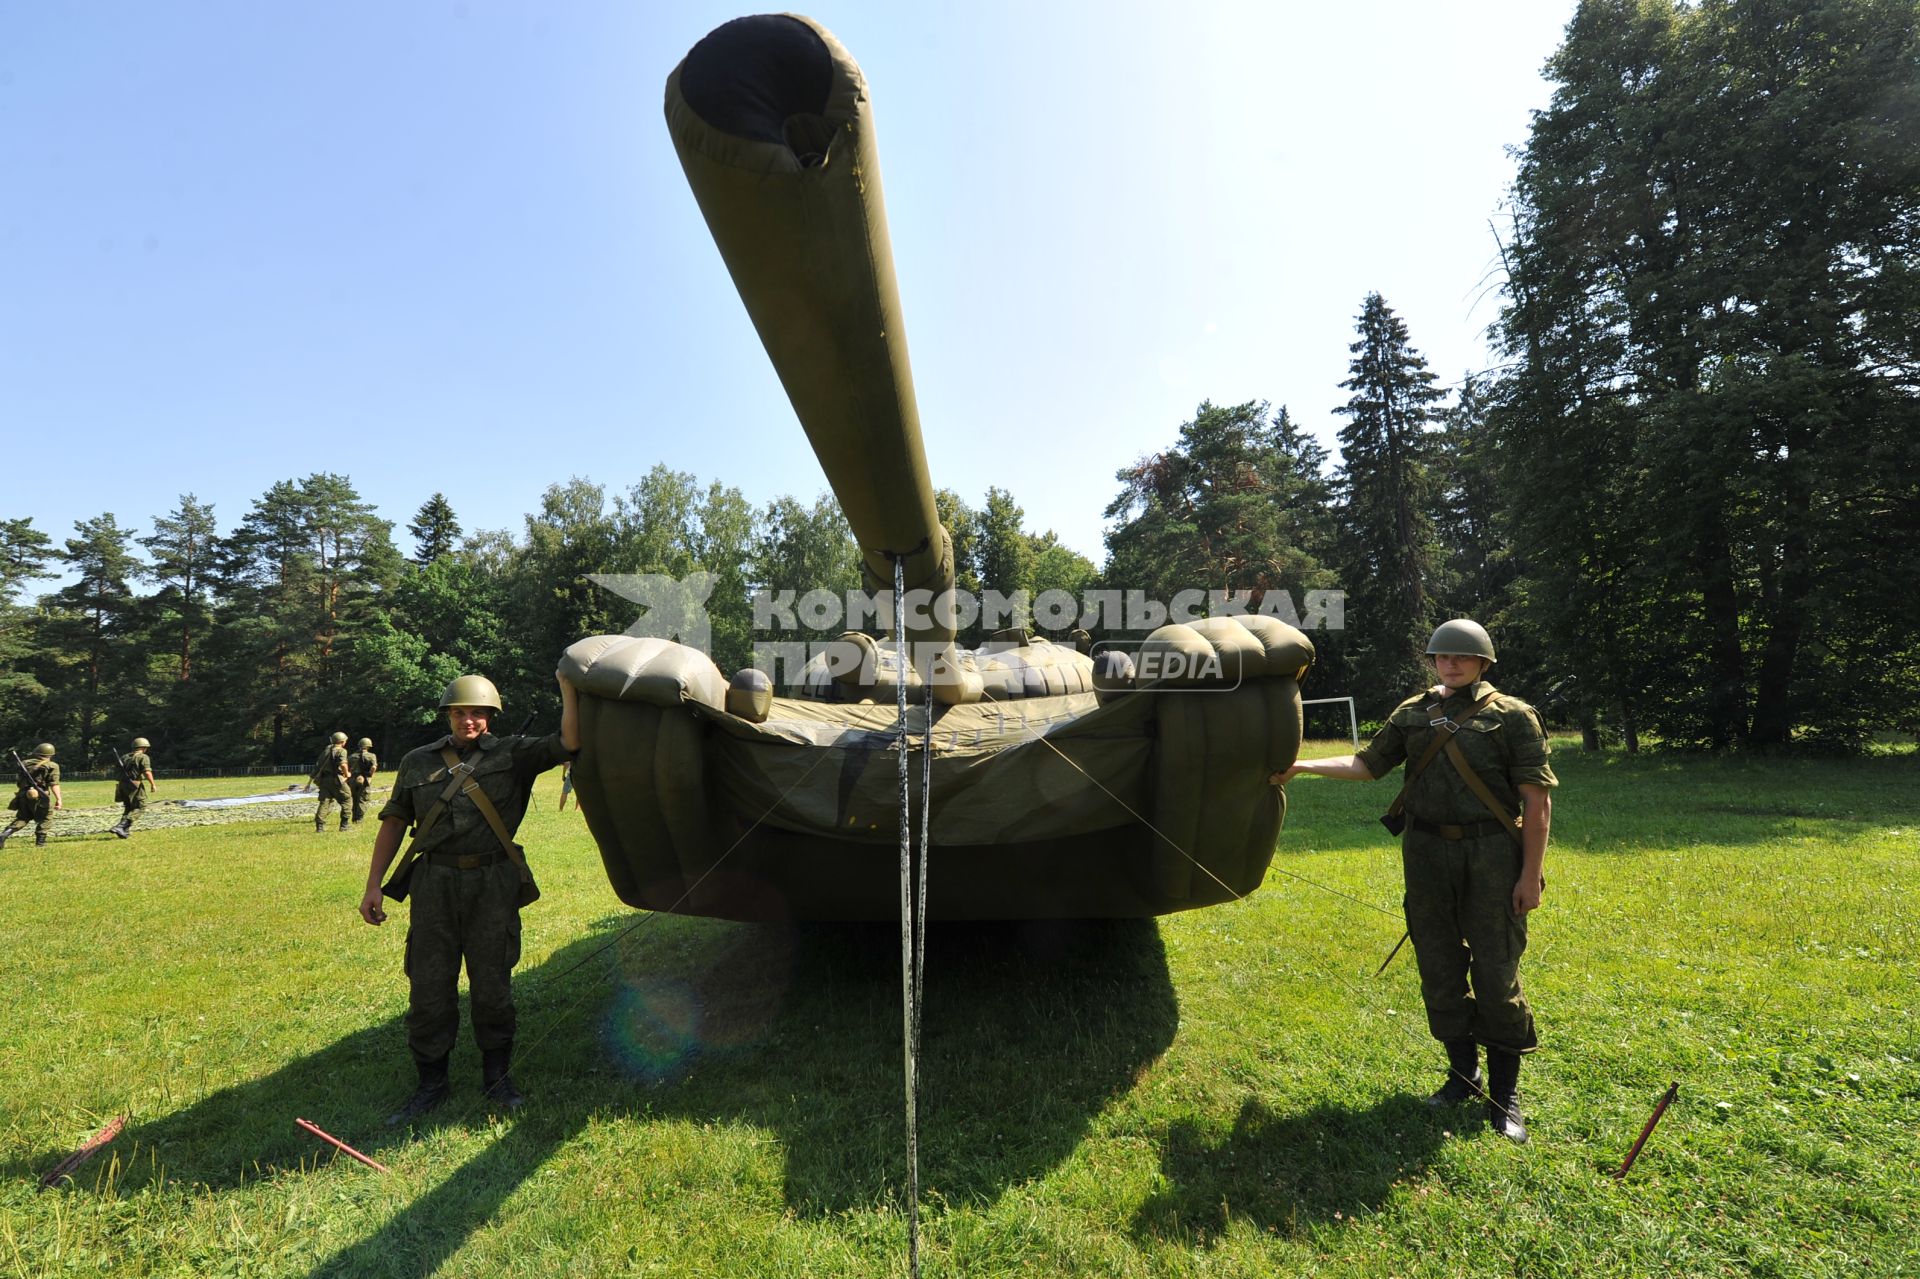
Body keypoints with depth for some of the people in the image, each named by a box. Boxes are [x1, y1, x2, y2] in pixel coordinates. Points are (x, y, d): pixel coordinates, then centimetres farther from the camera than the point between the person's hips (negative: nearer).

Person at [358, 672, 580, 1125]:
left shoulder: (513, 755, 2)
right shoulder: (417, 763, 10)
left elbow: (569, 742, -11)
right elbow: (393, 824, 12)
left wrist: (567, 684, -11)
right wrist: (373, 885, 7)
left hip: (494, 884, -1)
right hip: (434, 884, 2)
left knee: (493, 985, 7)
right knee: (429, 986, 5)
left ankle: (497, 1076, 24)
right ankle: (431, 1083, 23)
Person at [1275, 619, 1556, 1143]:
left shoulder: (1512, 716, -2)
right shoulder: (1412, 713, 9)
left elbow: (1537, 802, -5)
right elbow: (1367, 764, 10)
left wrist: (1530, 874, -10)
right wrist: (1301, 766, -2)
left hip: (1492, 856, -3)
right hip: (1426, 854, 4)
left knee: (1496, 976, 2)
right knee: (1439, 971, 11)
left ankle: (1505, 1095, 18)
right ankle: (1463, 1075, 29)